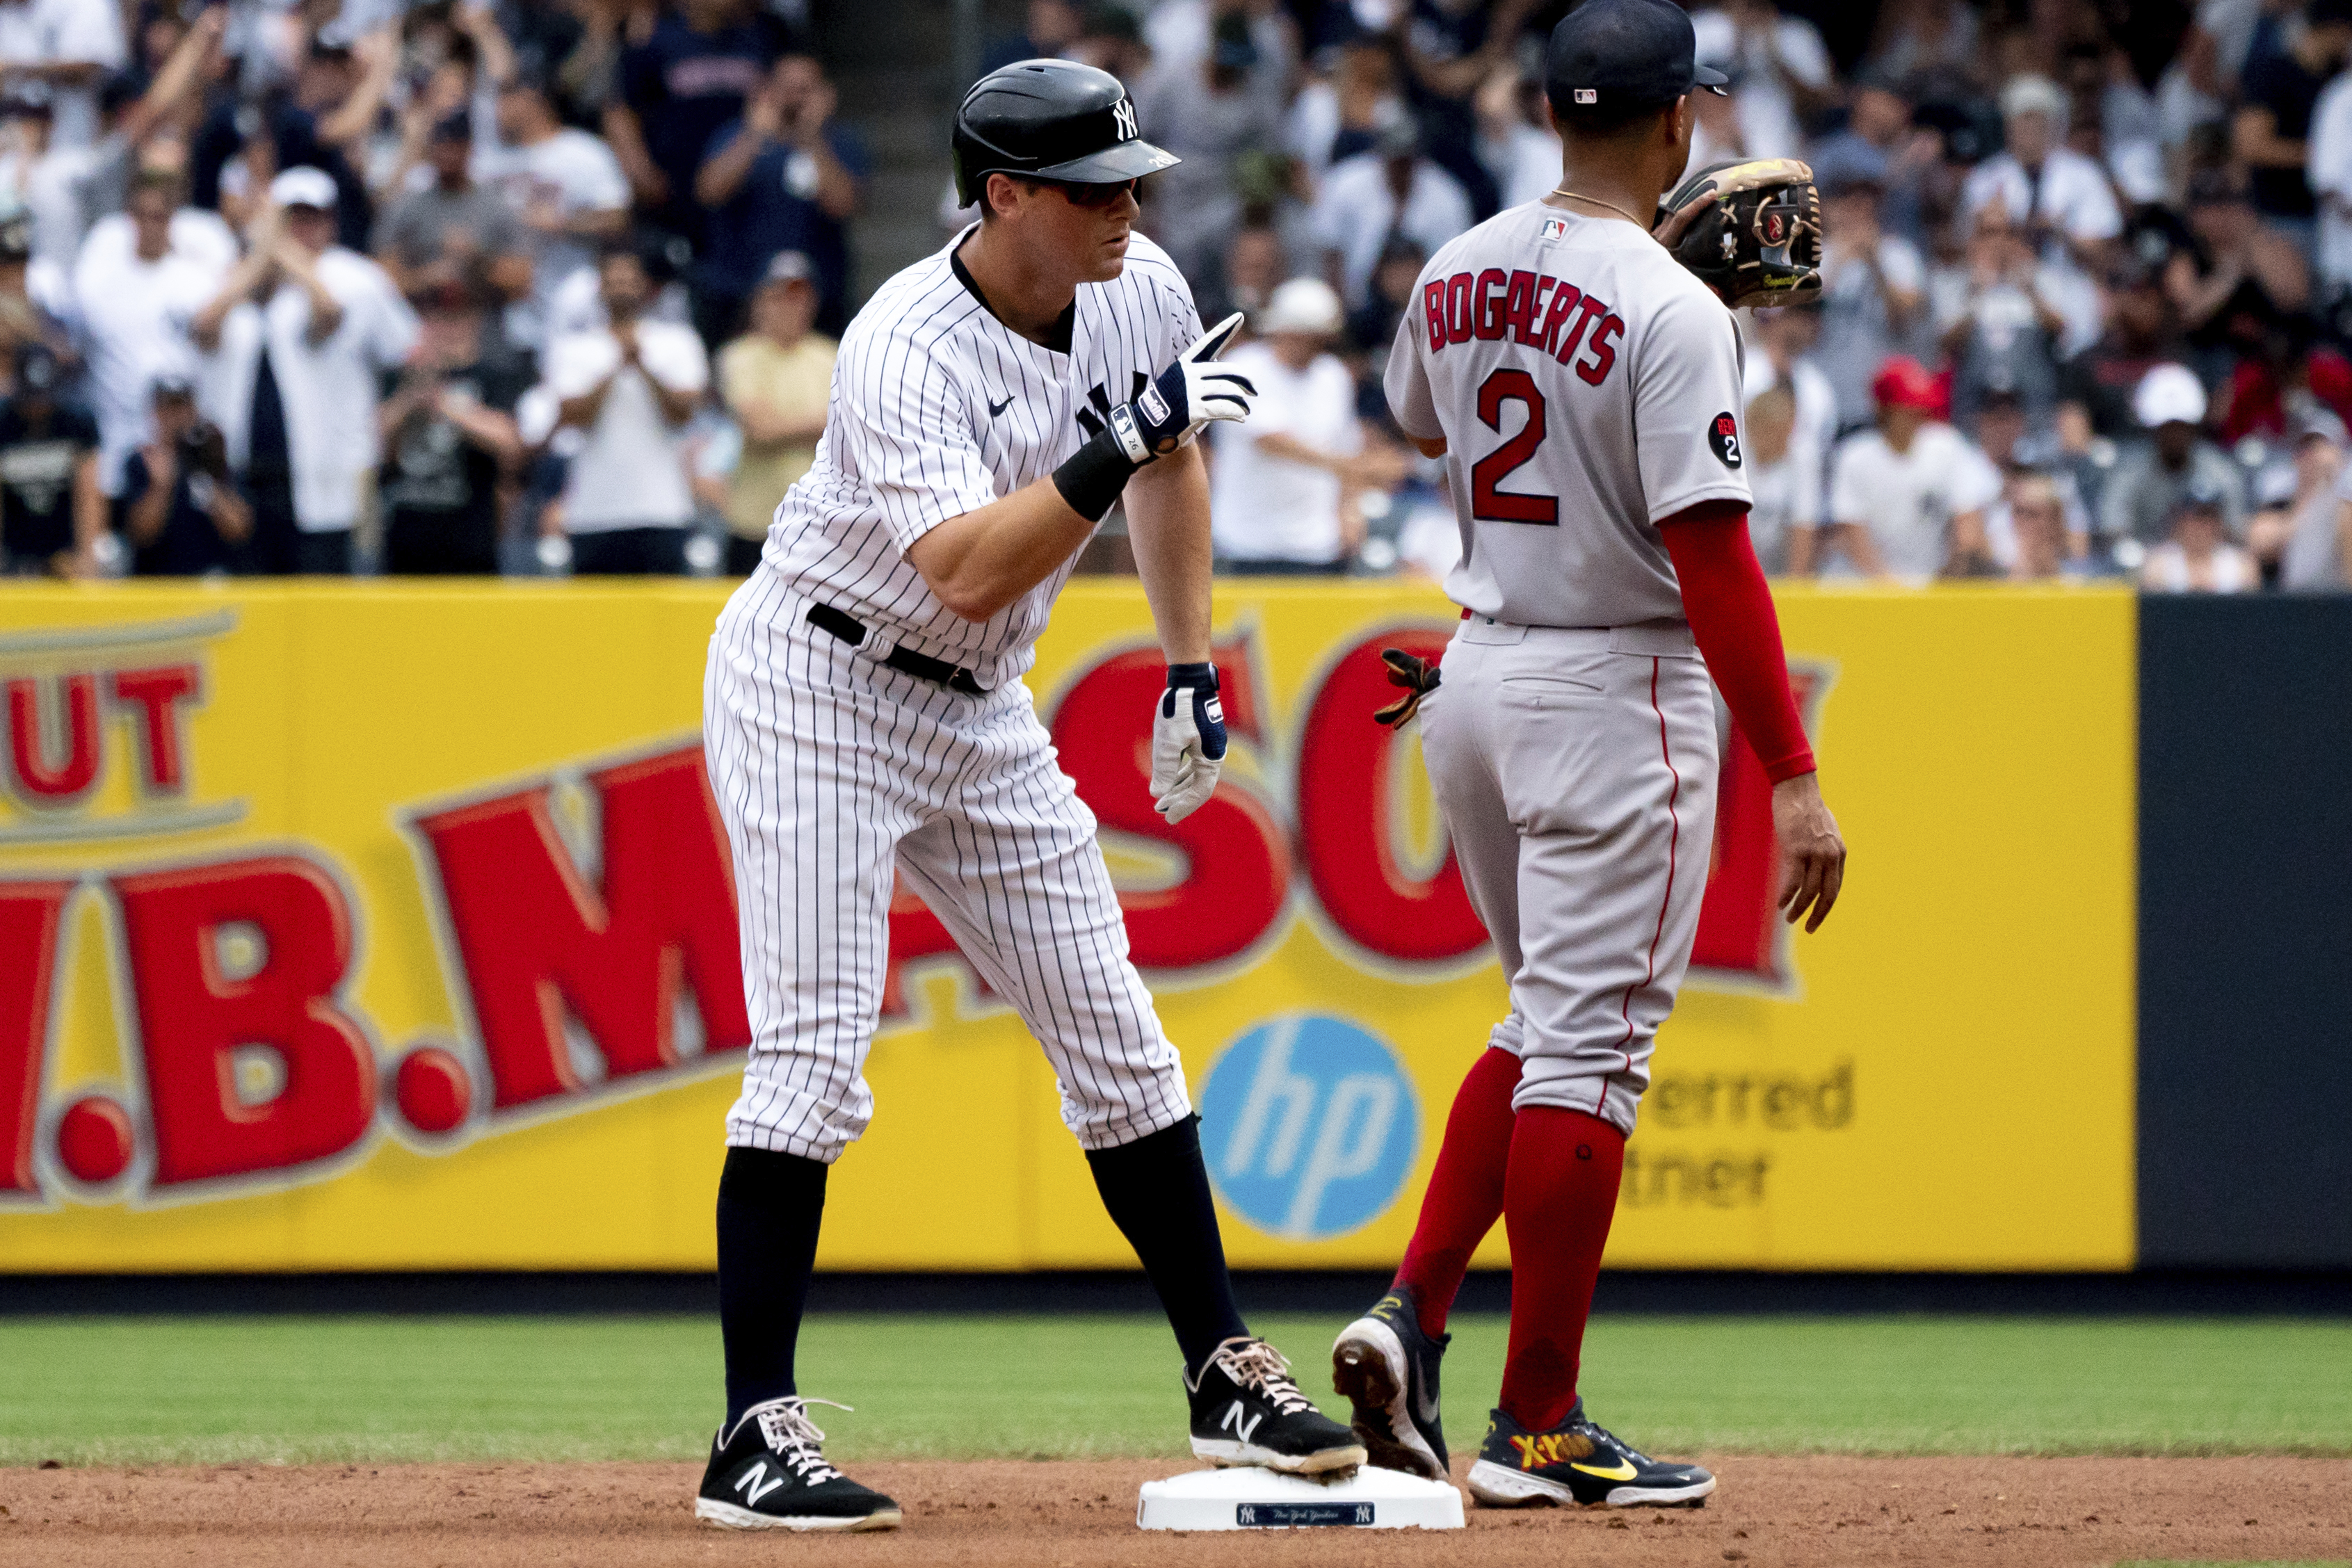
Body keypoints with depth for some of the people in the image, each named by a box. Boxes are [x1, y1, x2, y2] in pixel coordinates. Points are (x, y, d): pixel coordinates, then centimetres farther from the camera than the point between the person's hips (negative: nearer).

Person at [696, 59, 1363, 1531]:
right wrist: (1116, 444, -42)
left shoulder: (1142, 294, -6)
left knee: (1118, 1041, 8)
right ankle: (757, 1436, -11)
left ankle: (1228, 1376, 17)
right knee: (815, 1055, -13)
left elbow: (1169, 465, 15)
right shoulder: (909, 351, -27)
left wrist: (1193, 668, 11)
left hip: (981, 717, 7)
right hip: (816, 691, -7)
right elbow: (969, 574, -39)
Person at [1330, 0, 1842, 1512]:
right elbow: (1711, 556, -21)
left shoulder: (1457, 276, 5)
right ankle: (1539, 1426, 0)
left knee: (1554, 1020, 21)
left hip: (1474, 679, 7)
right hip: (1617, 693, -7)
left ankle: (1416, 1308, 7)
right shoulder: (1672, 313, -17)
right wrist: (1793, 776, -19)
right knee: (1590, 1042, -2)